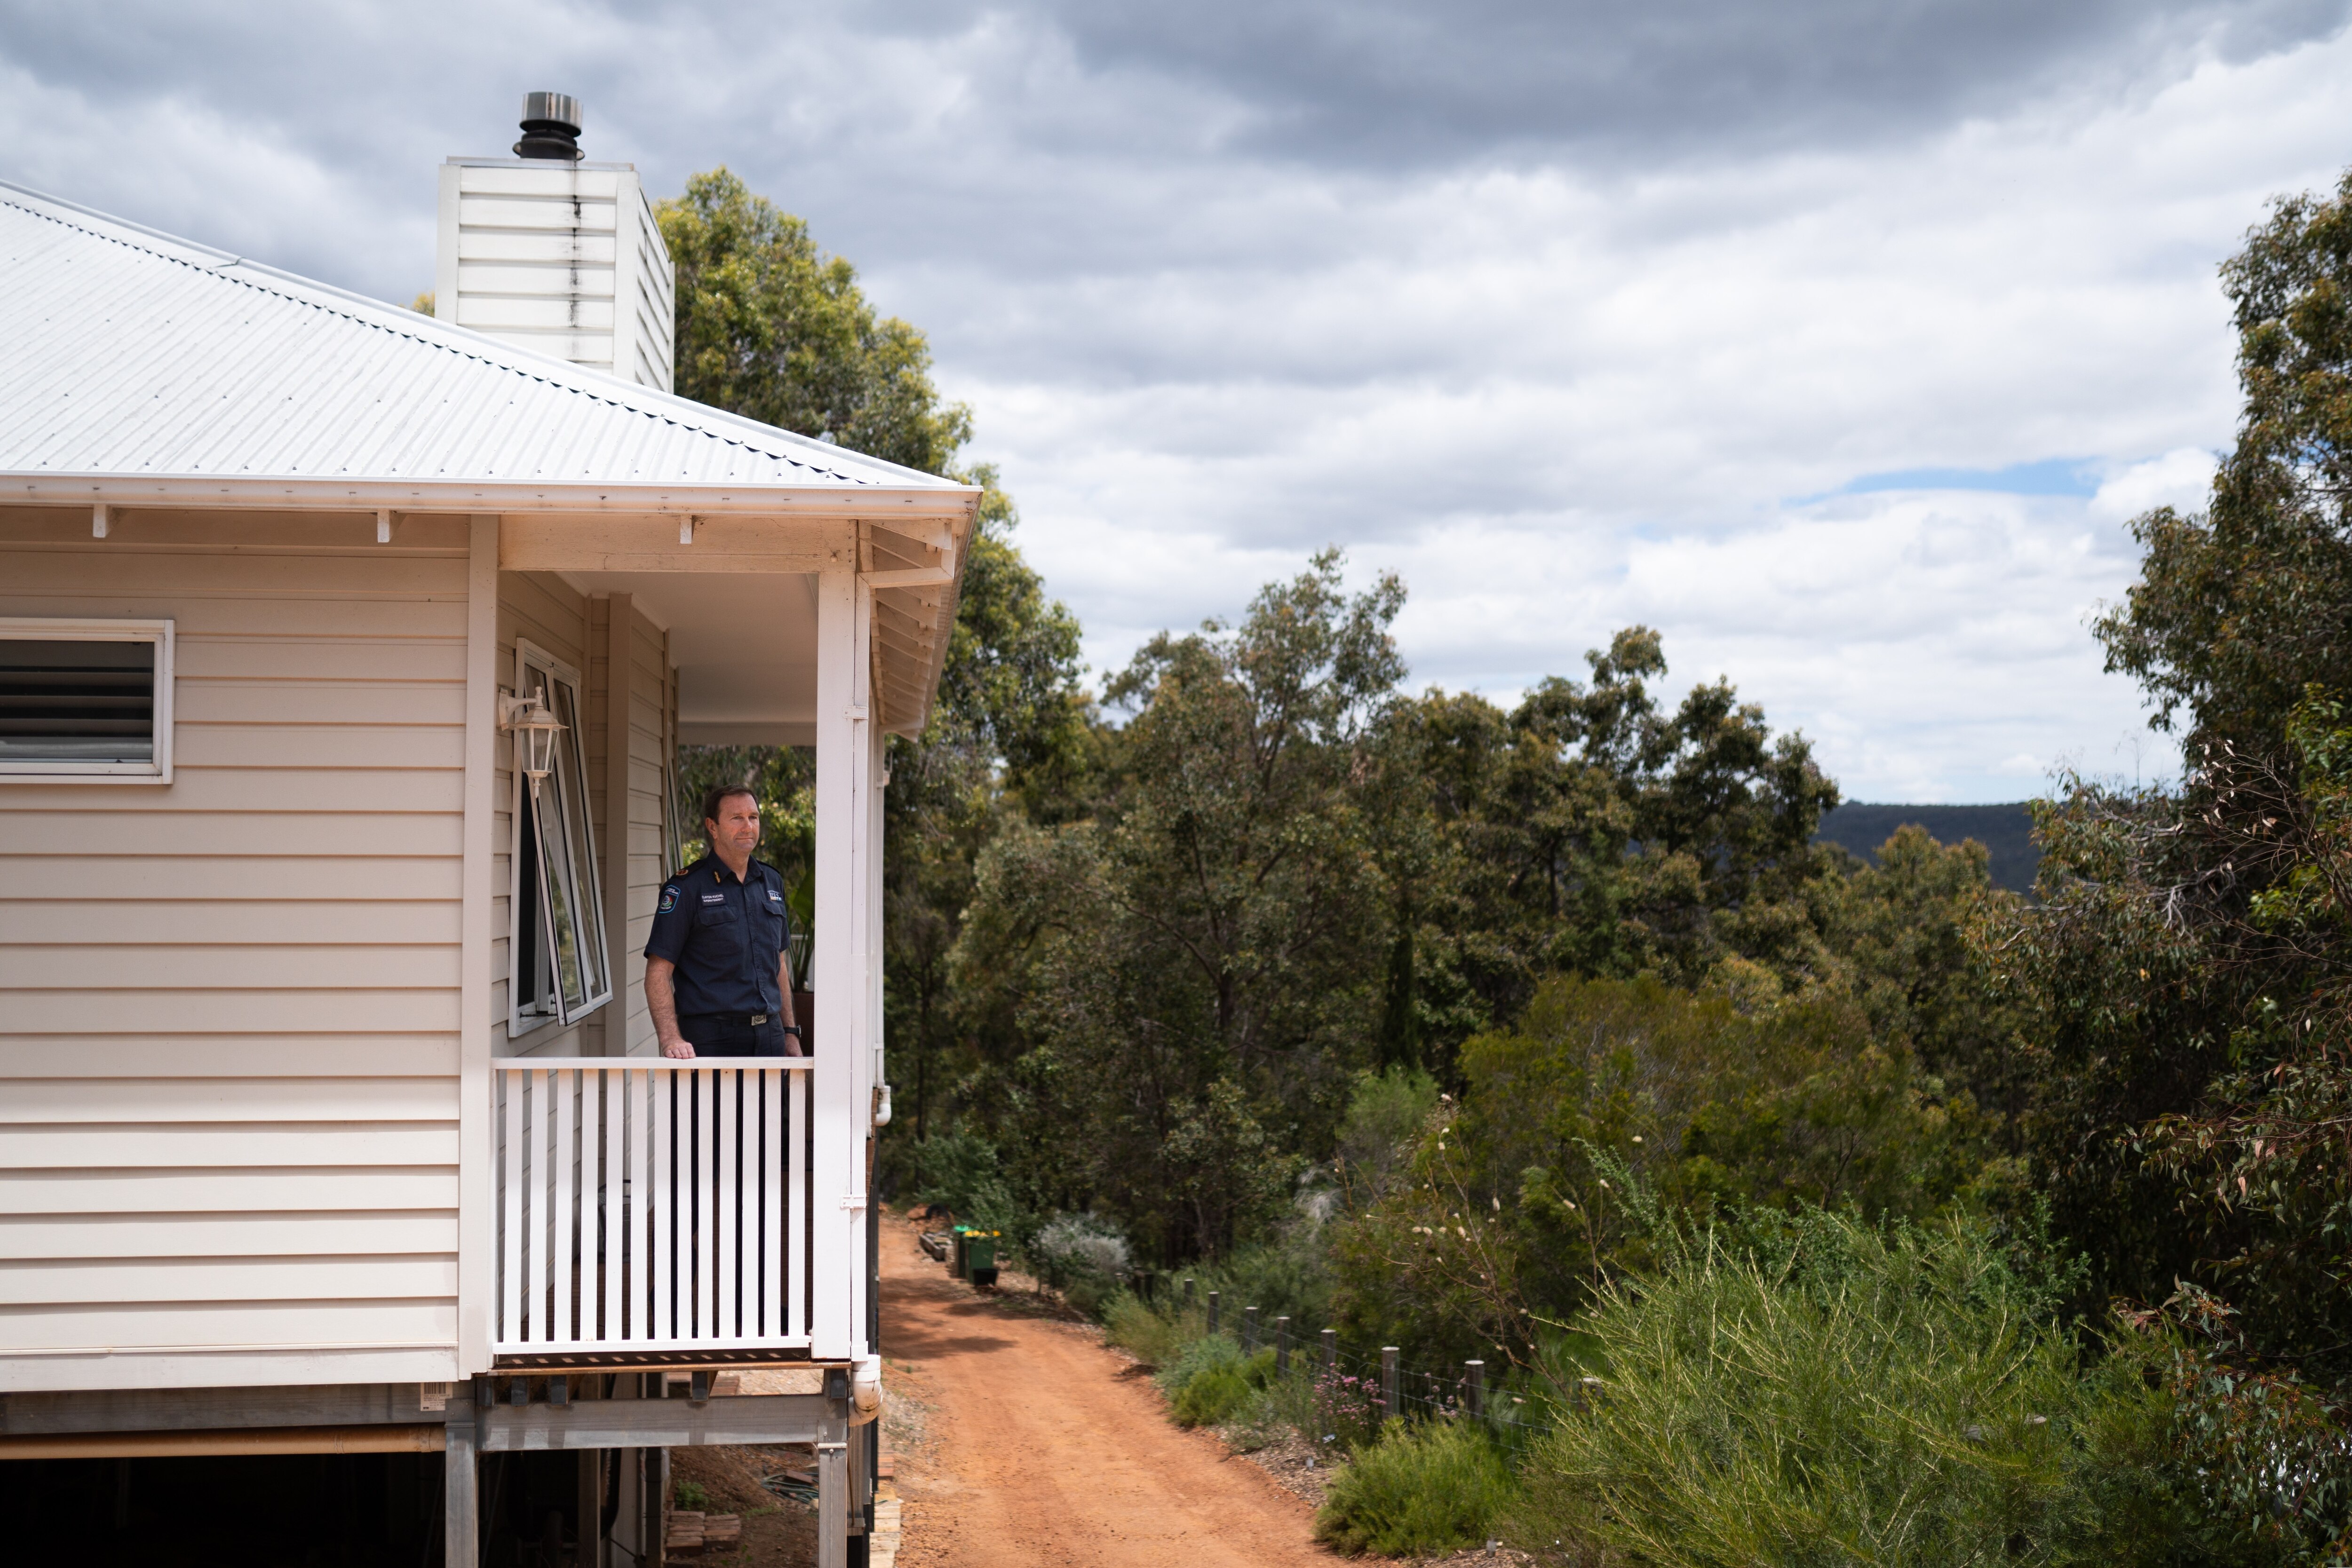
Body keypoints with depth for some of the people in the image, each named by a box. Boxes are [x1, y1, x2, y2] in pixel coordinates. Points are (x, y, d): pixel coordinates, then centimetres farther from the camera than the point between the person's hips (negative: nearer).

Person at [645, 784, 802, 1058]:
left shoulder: (771, 881, 14)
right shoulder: (686, 887, -5)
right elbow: (658, 972, -10)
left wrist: (790, 1032, 16)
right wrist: (671, 1039, -21)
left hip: (769, 1035, 5)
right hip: (711, 1040, -5)